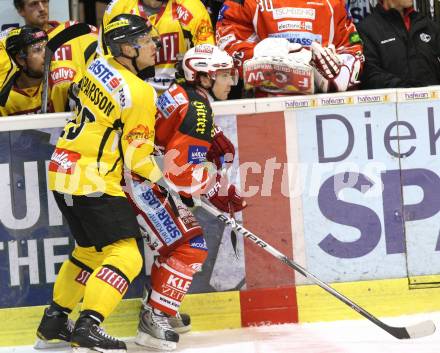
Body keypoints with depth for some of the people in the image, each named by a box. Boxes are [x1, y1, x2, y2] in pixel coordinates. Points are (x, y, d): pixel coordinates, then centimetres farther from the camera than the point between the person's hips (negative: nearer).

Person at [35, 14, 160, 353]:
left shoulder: (99, 65, 5)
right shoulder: (140, 93, -17)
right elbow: (137, 158, -12)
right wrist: (161, 182, 5)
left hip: (63, 172, 9)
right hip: (93, 182, -9)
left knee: (90, 249, 24)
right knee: (125, 256, -9)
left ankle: (54, 320, 32)